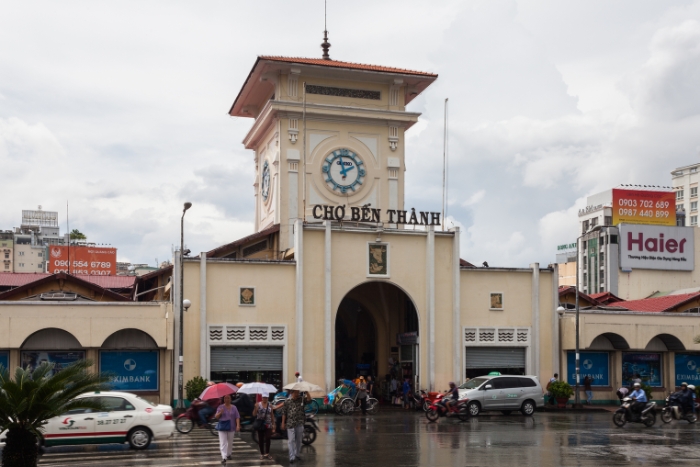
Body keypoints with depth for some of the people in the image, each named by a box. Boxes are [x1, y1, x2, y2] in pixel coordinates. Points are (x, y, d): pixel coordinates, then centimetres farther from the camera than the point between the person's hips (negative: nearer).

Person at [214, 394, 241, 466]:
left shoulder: (234, 407, 4)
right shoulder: (220, 407, 2)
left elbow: (237, 417, -1)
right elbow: (216, 417, 1)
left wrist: (238, 425, -15)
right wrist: (219, 413, -19)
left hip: (231, 428, 2)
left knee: (230, 442, 11)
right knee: (223, 443, -11)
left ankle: (228, 454, 30)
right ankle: (223, 458, -17)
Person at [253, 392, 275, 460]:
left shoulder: (270, 405, 4)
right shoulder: (258, 404, -1)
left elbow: (272, 415, 9)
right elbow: (254, 414, -3)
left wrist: (274, 424, 6)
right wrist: (255, 408, -20)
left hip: (268, 425, 0)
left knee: (267, 439, -5)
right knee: (260, 440, 5)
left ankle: (267, 453, 5)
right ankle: (262, 454, 14)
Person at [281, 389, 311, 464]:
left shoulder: (301, 400, 4)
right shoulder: (287, 401, 0)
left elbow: (309, 400, -12)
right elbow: (284, 413, 2)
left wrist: (307, 392, -21)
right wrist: (283, 423, -1)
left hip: (300, 424, 3)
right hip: (290, 424, -3)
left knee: (298, 440, 13)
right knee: (291, 440, -6)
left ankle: (297, 454, 27)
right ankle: (292, 457, -8)